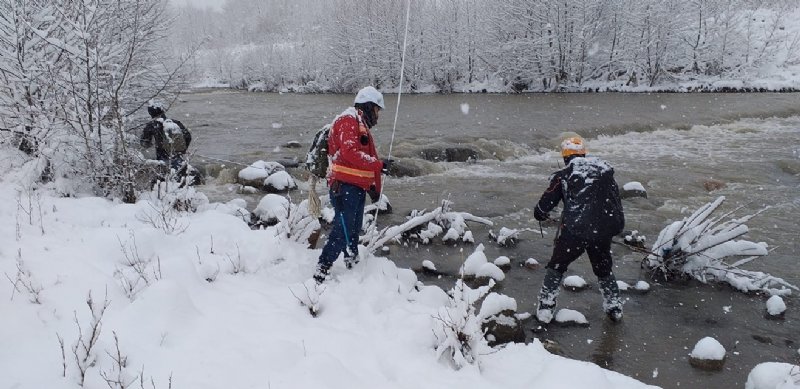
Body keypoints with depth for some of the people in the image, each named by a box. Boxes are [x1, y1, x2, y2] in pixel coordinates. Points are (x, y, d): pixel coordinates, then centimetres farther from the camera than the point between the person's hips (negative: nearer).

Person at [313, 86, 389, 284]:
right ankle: (321, 271, -12)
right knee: (342, 230, -14)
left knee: (354, 229, 20)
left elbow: (369, 156, 24)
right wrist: (379, 164, -21)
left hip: (358, 186, 10)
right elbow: (350, 153, -25)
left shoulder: (362, 126, 24)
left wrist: (375, 188, 21)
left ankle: (352, 264, 33)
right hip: (345, 186, -10)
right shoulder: (348, 121, -10)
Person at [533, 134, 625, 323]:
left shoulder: (563, 176, 1)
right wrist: (616, 226, 27)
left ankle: (545, 309, 15)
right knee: (604, 270, 27)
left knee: (556, 267, 16)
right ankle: (615, 308, 35)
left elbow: (542, 209, 4)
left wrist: (541, 215, 26)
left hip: (573, 231, -3)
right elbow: (616, 202, 16)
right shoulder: (605, 171, 12)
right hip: (603, 232, 4)